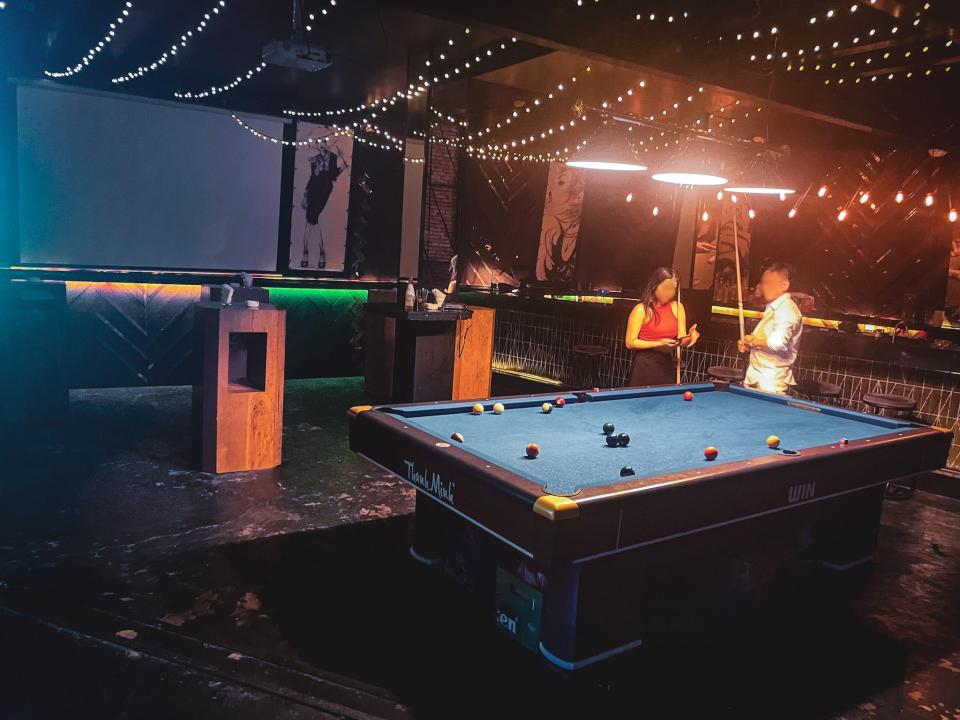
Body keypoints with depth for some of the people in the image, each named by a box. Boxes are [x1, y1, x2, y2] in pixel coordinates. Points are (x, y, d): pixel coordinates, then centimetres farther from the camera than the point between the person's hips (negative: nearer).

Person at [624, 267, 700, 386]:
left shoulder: (677, 307, 5)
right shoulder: (642, 309, -9)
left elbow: (681, 341, 6)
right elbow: (630, 342, -10)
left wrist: (689, 337, -17)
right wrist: (659, 343, -18)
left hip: (668, 366, 4)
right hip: (645, 367, -4)